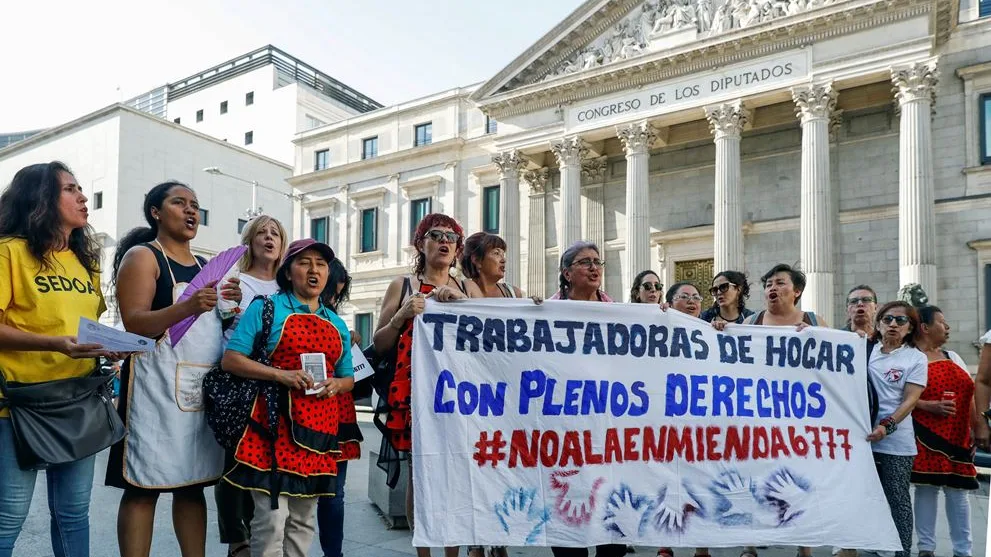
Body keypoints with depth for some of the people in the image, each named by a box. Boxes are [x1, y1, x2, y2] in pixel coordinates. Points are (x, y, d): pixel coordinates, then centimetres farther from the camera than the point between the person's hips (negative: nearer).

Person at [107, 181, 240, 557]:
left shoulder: (205, 267, 19)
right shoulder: (142, 256, -2)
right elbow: (134, 325, -13)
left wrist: (232, 304, 3)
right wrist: (187, 307, -28)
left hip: (204, 387, 7)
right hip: (157, 385, -6)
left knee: (193, 484, 9)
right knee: (143, 488, -3)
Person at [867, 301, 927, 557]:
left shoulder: (916, 358, 1)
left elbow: (910, 400, -5)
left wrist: (886, 426, -18)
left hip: (896, 442, -2)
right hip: (862, 436, 2)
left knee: (898, 500, 4)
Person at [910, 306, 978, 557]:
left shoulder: (953, 357, 15)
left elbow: (969, 394, 15)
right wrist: (929, 406, -21)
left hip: (957, 436, 6)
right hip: (926, 437, -5)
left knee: (958, 491, 6)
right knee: (926, 488, -1)